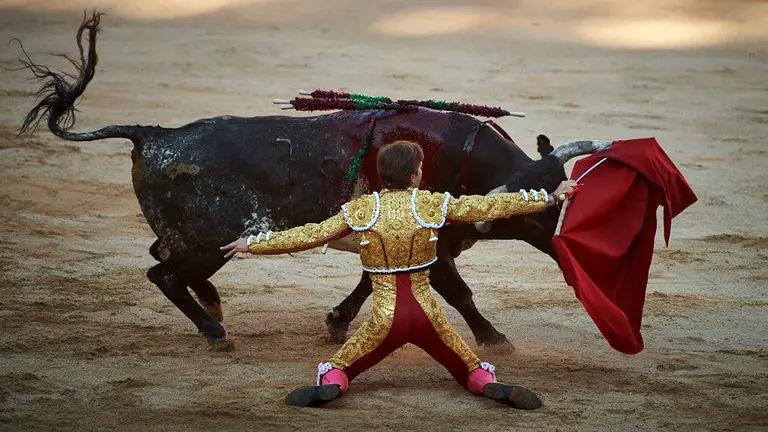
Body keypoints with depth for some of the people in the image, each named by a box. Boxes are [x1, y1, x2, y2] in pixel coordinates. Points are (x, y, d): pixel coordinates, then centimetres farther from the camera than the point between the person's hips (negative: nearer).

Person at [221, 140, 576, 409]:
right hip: (426, 313, 0)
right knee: (470, 368, 17)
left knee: (339, 367, 15)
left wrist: (253, 243, 8)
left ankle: (331, 384, -18)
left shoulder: (362, 210, -5)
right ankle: (488, 385, -14)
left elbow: (311, 235, -2)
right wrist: (549, 198, 7)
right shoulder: (432, 205, -5)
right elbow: (489, 208, -1)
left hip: (385, 317, 0)